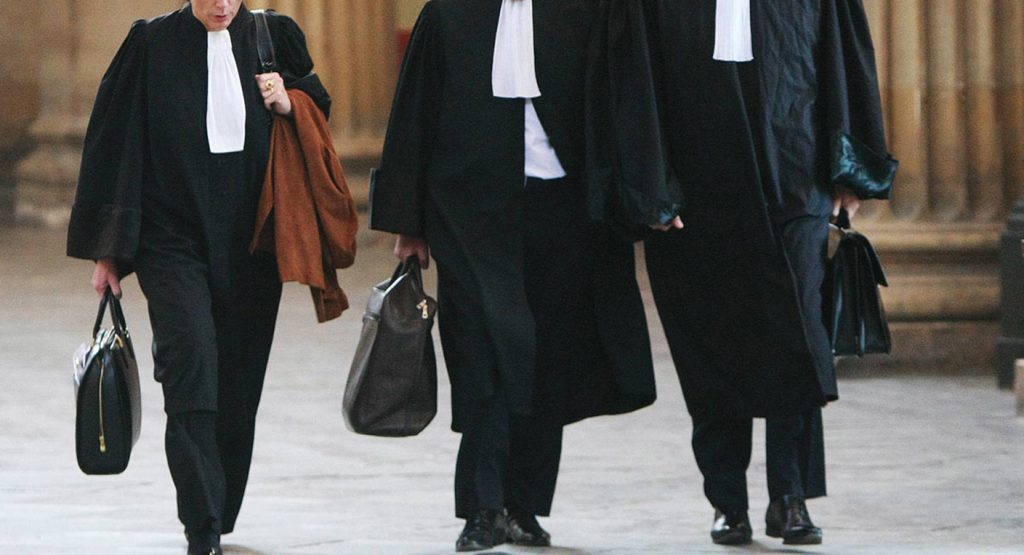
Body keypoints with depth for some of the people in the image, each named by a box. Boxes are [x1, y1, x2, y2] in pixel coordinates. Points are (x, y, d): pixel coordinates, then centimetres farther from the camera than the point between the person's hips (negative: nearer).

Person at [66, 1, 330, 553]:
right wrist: (109, 249, -1)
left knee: (238, 379, 7)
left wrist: (289, 105, -7)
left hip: (249, 242, 3)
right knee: (190, 359, -19)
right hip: (173, 234, -3)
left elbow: (320, 111, 18)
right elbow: (115, 145, 1)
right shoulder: (153, 44, -2)